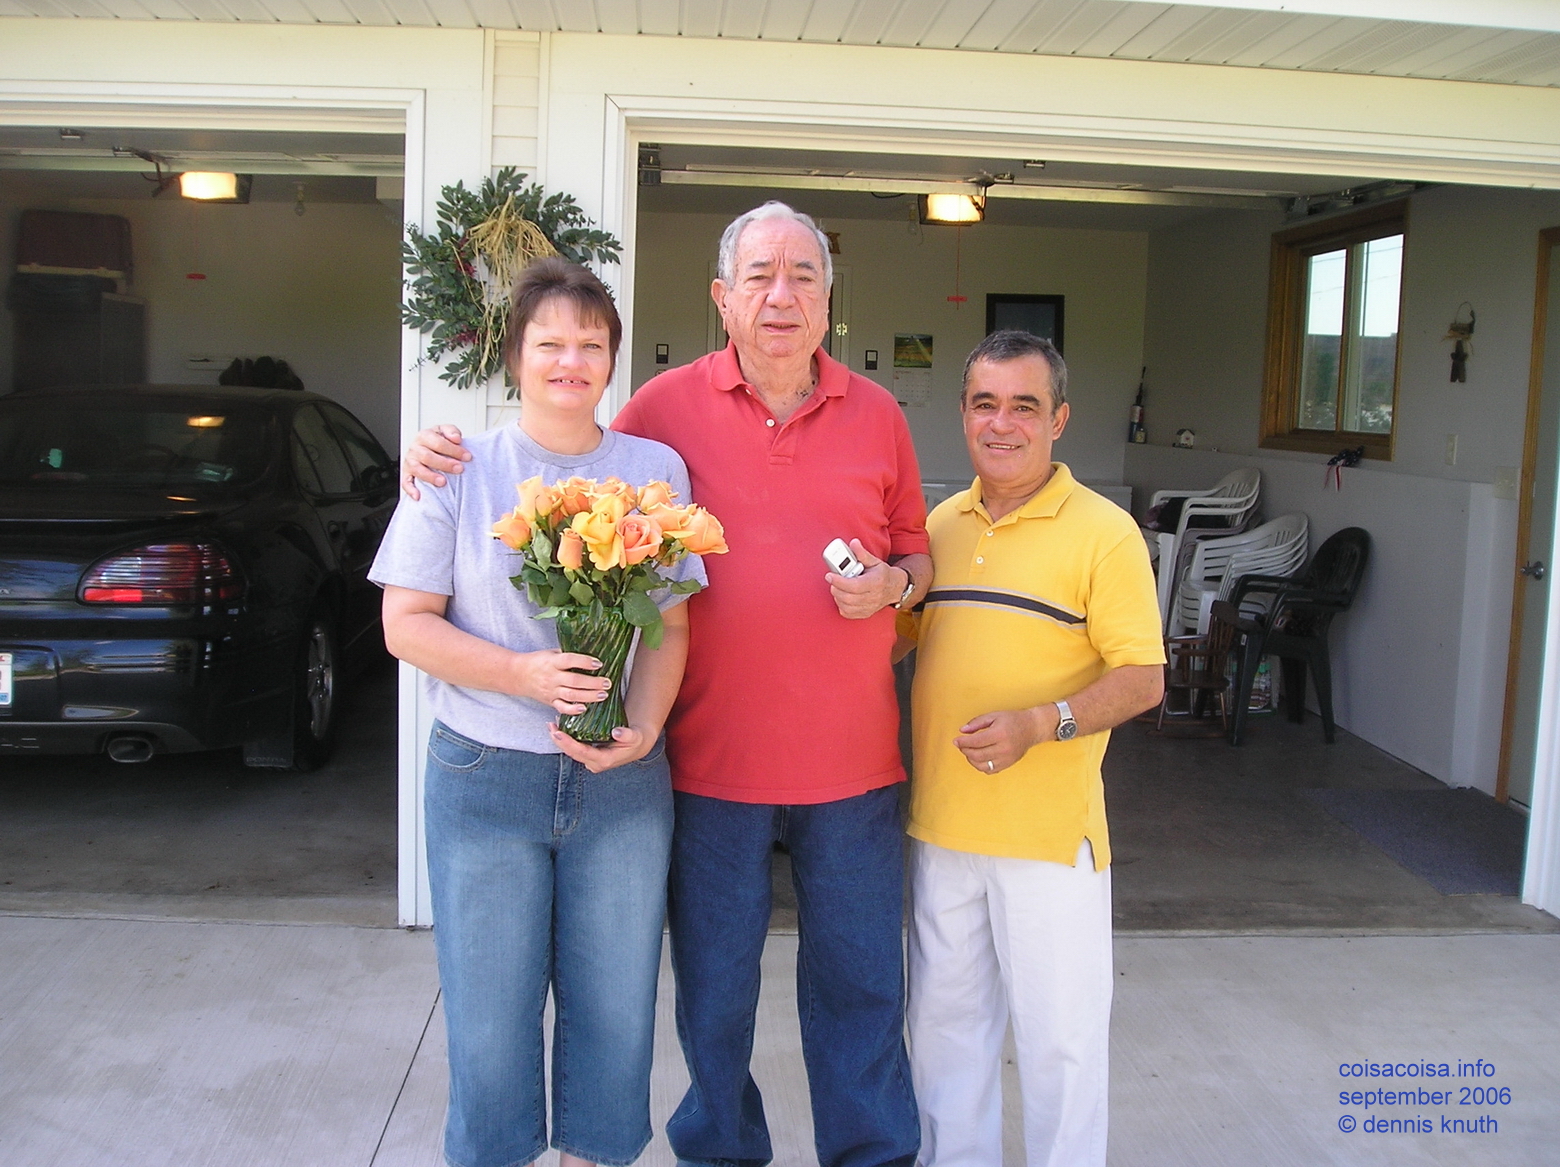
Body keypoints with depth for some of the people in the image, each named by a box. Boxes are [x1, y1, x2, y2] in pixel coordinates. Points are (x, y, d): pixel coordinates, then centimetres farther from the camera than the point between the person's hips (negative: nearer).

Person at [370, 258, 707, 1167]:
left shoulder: (655, 469, 3)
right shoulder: (462, 469, -1)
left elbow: (672, 626, 3)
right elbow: (407, 623, -3)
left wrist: (644, 728, -14)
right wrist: (524, 673, -18)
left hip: (622, 783, 2)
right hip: (485, 777, -1)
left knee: (615, 1011, 11)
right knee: (489, 1018, 10)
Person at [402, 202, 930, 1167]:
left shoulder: (877, 414, 5)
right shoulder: (668, 406, -1)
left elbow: (917, 555, 14)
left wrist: (891, 585, -9)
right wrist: (448, 460, -6)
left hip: (851, 762, 1)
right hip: (712, 757, -1)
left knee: (860, 985, 14)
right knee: (714, 988, 15)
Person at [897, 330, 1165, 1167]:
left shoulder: (1103, 532, -8)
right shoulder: (939, 524, 8)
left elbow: (1143, 679, -12)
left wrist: (1043, 722, -24)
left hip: (1050, 832, -5)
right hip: (939, 822, 5)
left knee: (1058, 1033, 7)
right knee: (946, 1018, 19)